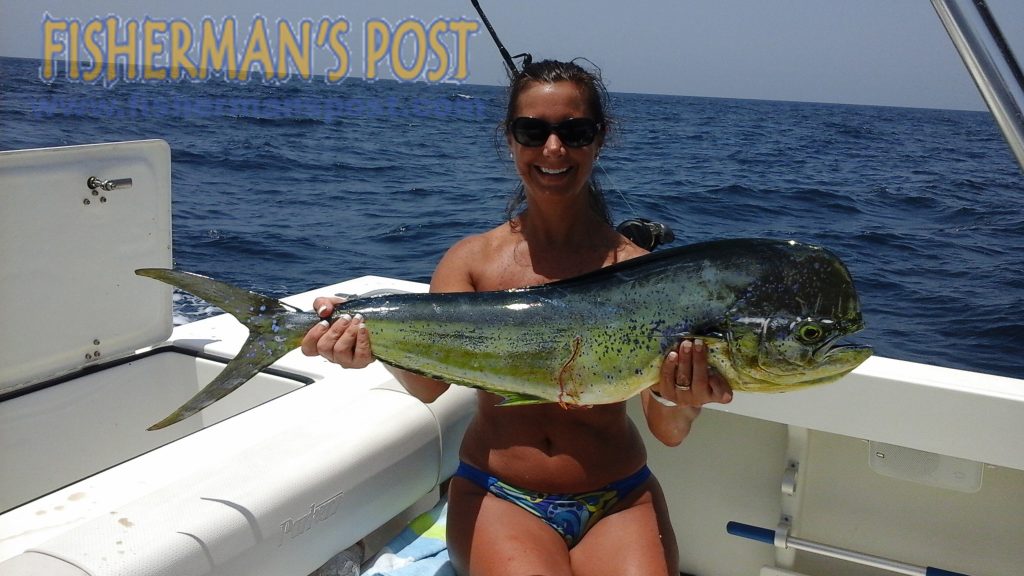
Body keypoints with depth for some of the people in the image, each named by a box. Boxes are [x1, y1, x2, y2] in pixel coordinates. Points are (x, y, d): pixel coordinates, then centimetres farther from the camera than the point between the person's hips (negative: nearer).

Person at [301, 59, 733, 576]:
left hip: (617, 501, 1)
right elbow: (429, 382, -16)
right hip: (496, 495, 0)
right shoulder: (474, 259, -2)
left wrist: (682, 404, -33)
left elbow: (667, 433, -10)